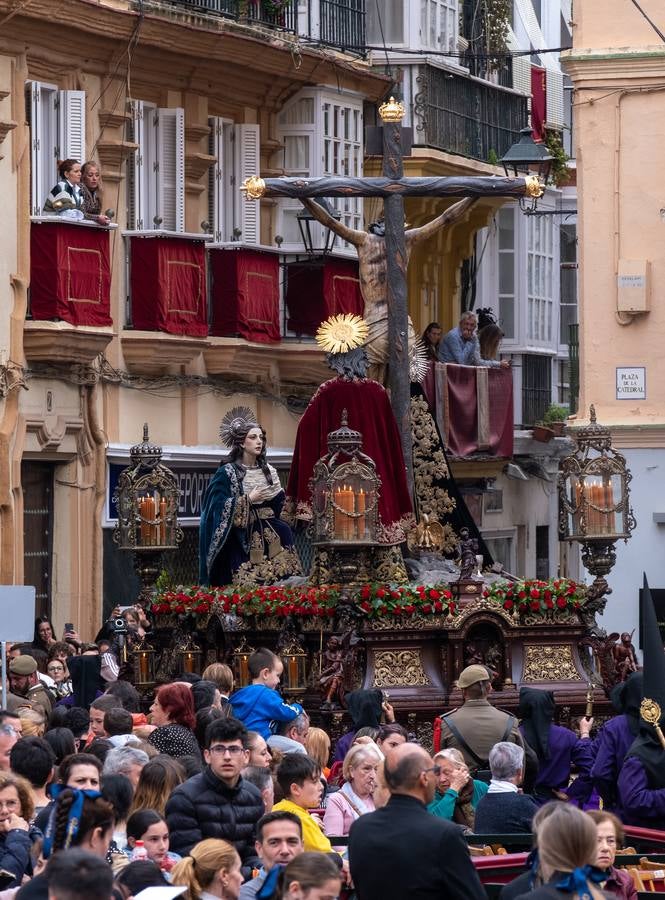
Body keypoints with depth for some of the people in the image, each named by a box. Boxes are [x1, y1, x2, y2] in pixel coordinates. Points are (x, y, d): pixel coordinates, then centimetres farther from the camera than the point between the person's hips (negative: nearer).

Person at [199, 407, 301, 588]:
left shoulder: (268, 471, 11)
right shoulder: (227, 472, -5)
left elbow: (280, 505, 22)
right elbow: (219, 507, -13)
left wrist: (273, 496, 2)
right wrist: (249, 499, -14)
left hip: (269, 536, 5)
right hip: (242, 538, -5)